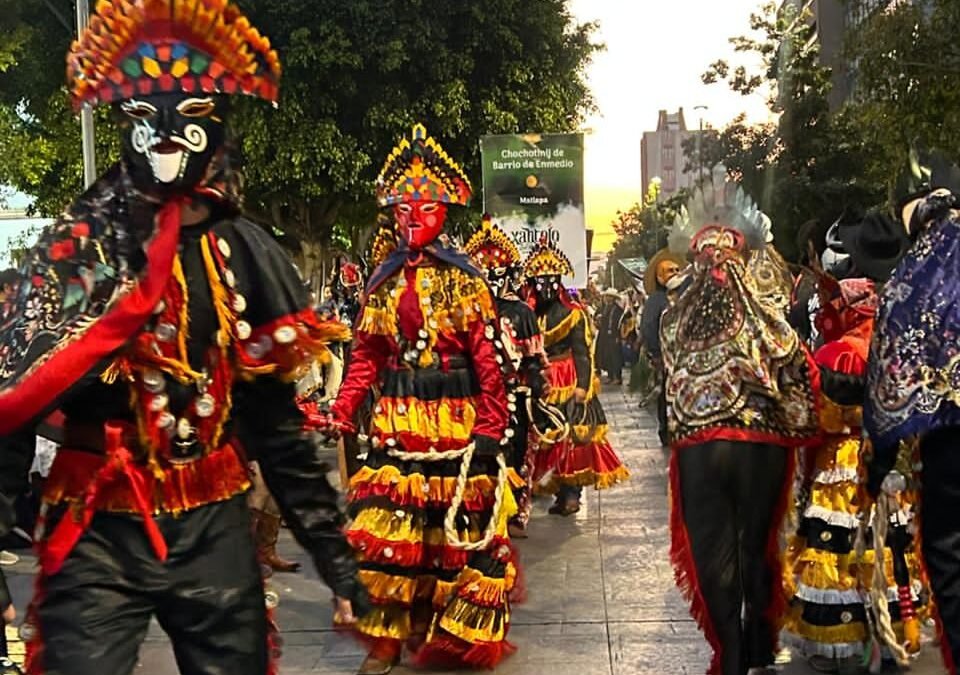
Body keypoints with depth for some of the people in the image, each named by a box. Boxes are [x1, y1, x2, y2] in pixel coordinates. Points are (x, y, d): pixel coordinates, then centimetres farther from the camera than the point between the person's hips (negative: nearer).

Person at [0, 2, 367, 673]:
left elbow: (277, 416, 7)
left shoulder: (248, 254, 3)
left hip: (216, 530, 3)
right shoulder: (74, 245, -5)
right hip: (96, 531, -2)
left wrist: (332, 548, 7)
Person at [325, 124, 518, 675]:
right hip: (396, 419, 3)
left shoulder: (465, 279, -3)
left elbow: (489, 359, -7)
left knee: (459, 525, 4)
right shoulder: (384, 279, 10)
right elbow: (367, 354, 10)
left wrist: (492, 430, -13)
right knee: (389, 527, 1)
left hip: (456, 420, -3)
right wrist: (343, 411, -3)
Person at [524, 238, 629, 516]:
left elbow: (583, 352, -5)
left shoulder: (573, 313, 0)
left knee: (571, 437, -7)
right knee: (544, 438, 1)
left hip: (568, 385, -3)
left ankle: (571, 493, -3)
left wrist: (582, 386, -13)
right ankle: (562, 493, 7)